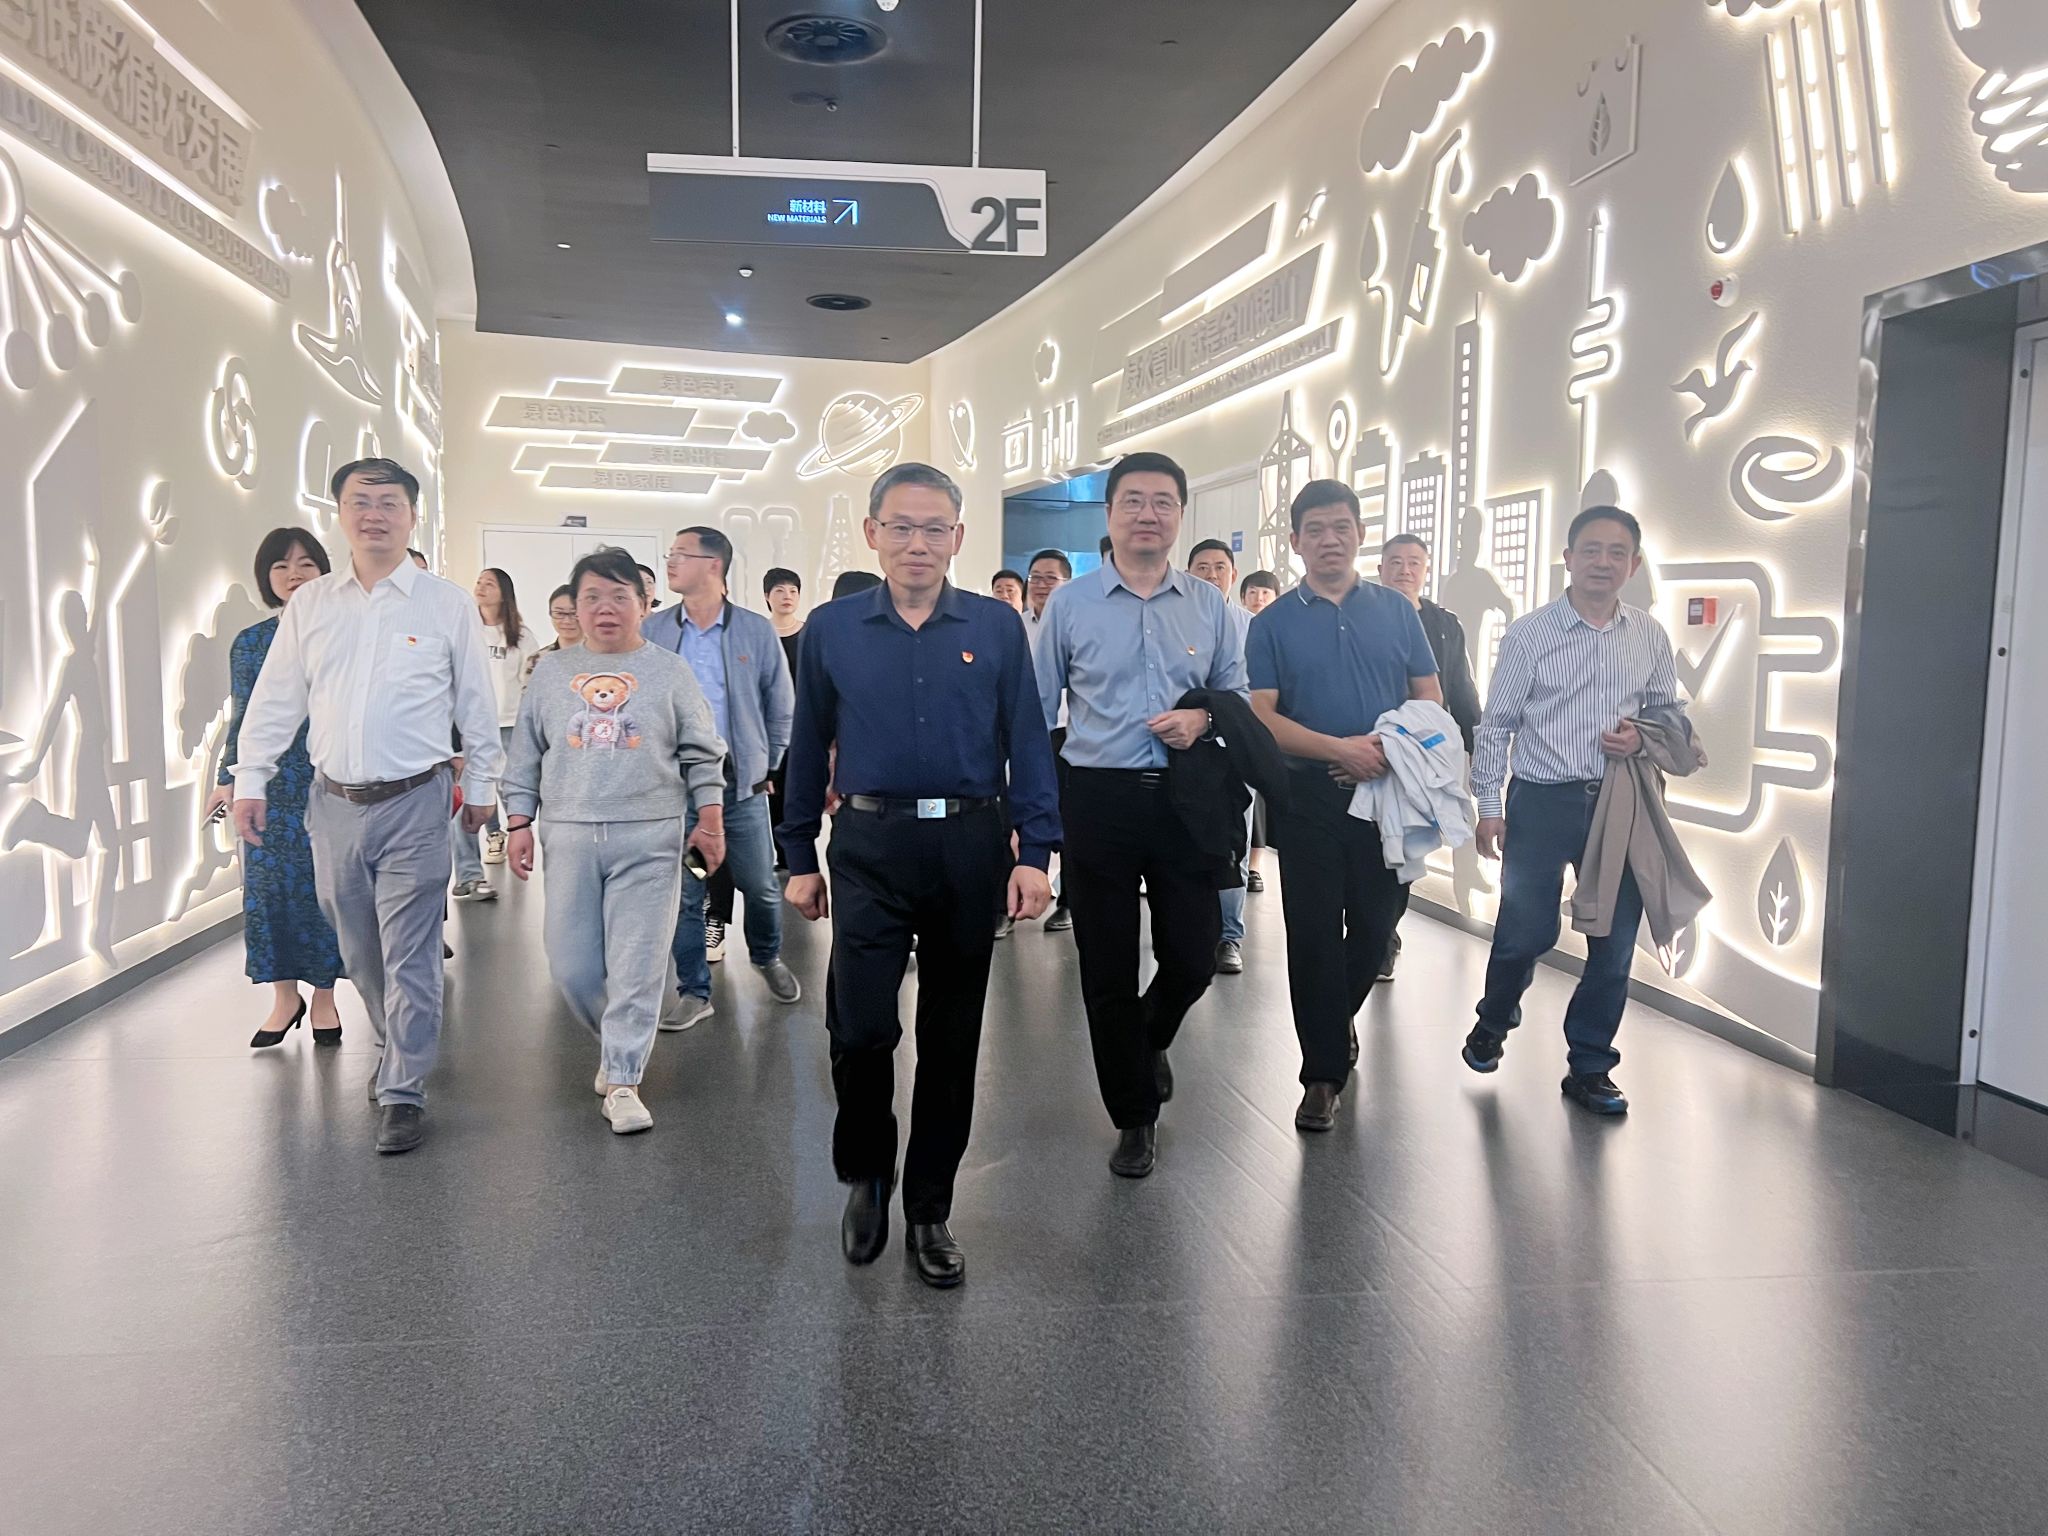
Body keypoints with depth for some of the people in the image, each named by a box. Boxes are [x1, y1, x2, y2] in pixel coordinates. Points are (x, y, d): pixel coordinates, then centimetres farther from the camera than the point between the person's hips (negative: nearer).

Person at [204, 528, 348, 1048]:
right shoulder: (251, 644, 6)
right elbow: (243, 719, 8)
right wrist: (229, 780, 2)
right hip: (271, 787, 2)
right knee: (270, 885, 4)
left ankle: (323, 996, 17)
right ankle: (285, 996, 19)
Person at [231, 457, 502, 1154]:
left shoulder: (447, 604, -1)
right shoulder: (308, 605, 8)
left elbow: (476, 702, 4)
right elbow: (275, 700, 10)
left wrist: (482, 784, 5)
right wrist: (250, 781, 6)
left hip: (415, 805, -4)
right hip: (334, 803, 4)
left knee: (409, 954, -4)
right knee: (359, 949, 15)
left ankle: (404, 1091, 4)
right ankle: (397, 1047, 36)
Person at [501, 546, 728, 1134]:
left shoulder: (669, 672, 6)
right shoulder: (551, 672, 11)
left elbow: (701, 755, 7)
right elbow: (525, 756, 13)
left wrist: (710, 820, 2)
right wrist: (519, 823, 7)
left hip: (649, 840, -2)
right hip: (570, 837, 3)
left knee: (638, 964, -5)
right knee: (571, 965, 4)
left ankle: (623, 1082, 3)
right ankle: (617, 1042, 29)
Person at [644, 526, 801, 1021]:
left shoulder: (756, 631, -2)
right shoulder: (652, 631, 1)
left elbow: (781, 706, 6)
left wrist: (766, 765, 7)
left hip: (742, 784, 0)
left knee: (761, 886, 10)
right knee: (684, 895, 5)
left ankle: (768, 957, 38)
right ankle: (694, 992, 18)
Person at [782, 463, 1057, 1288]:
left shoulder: (996, 627, 1)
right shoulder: (832, 629, 3)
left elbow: (1026, 743, 2)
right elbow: (808, 749, 8)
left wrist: (1034, 851, -5)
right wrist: (800, 859, 9)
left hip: (968, 848, 1)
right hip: (870, 848, 0)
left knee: (952, 1038, 9)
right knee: (860, 1025, -8)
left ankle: (929, 1212, 26)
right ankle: (865, 1174, 22)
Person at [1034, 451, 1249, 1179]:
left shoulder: (1209, 605, 7)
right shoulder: (1069, 604, 1)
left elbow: (1238, 695, 13)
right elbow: (1036, 710, 4)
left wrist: (1203, 718, -9)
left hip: (1186, 799, 2)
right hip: (1097, 799, -1)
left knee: (1194, 956, 5)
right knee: (1108, 968, 6)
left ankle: (1150, 1040, 41)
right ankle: (1134, 1116, 26)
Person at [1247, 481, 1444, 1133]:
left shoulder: (1397, 611, 7)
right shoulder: (1273, 623, 2)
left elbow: (1430, 698, 8)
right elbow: (1259, 715, -6)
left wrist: (1392, 751, -12)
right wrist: (1341, 748, -18)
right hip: (1309, 797, -2)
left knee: (1377, 923, 10)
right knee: (1313, 932, 2)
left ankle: (1337, 1015, 39)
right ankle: (1323, 1071, 14)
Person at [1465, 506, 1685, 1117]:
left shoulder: (1650, 637, 5)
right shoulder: (1529, 633, -5)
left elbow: (1670, 714, 15)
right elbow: (1497, 724, -2)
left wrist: (1643, 737, -8)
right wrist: (1488, 805, -6)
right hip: (1542, 800, -3)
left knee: (1616, 940, 7)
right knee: (1525, 931, 2)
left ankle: (1589, 1067, 23)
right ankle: (1493, 1023, 33)